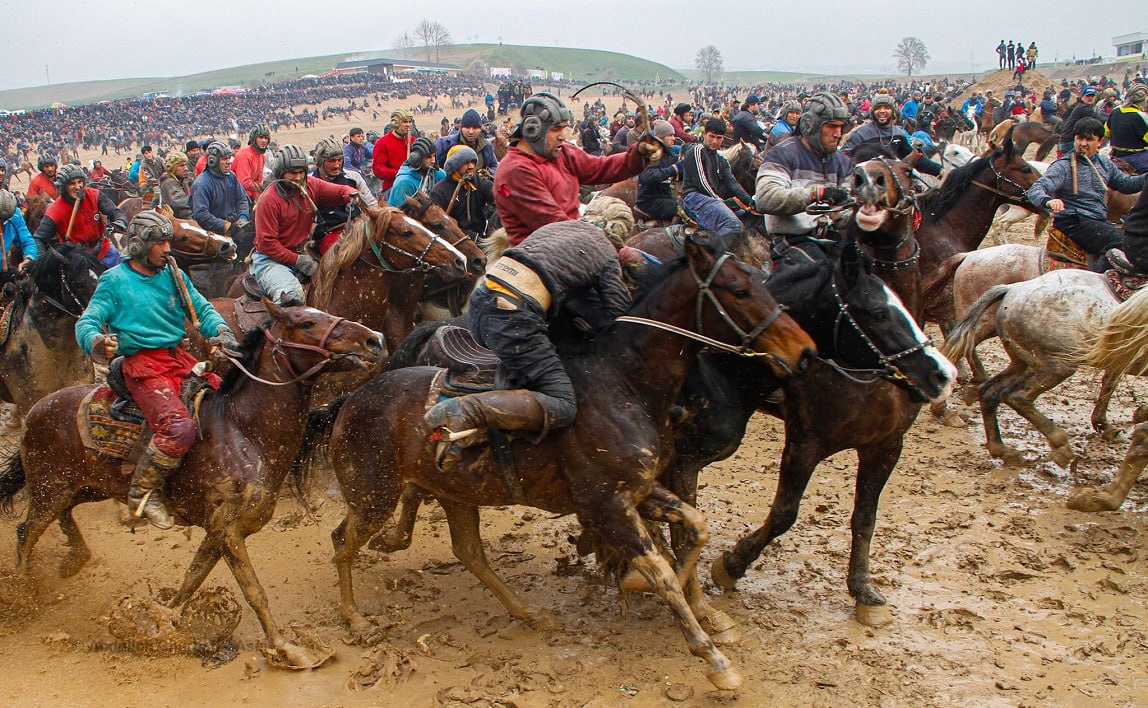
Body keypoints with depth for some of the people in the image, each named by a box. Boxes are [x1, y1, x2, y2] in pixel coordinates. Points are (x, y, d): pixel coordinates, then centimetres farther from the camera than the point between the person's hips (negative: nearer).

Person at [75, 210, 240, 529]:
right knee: (180, 427, -28)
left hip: (178, 357, 7)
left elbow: (202, 309, 15)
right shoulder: (115, 281, 0)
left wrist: (221, 331, -7)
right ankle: (144, 492, -10)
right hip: (142, 363, -6)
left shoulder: (173, 275, 15)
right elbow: (87, 322, -4)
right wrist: (96, 343, -28)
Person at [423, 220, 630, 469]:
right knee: (563, 406, -5)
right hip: (512, 318, -8)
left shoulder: (558, 226, 29)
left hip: (479, 300, 8)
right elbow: (618, 311, 5)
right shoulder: (607, 252, 10)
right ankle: (463, 412, -21)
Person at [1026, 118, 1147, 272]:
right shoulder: (1063, 166, -5)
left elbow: (1126, 184, 30)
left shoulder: (1105, 164, 15)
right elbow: (1036, 190, -17)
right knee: (1119, 243, -26)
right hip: (1074, 222, -7)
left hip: (1101, 221, 7)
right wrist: (1048, 201, -41)